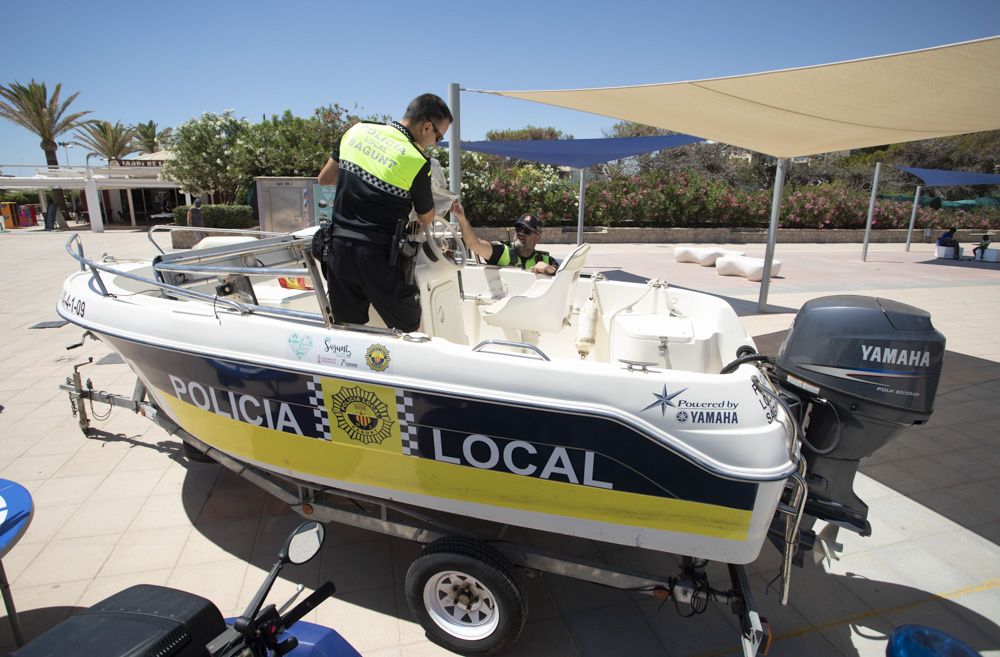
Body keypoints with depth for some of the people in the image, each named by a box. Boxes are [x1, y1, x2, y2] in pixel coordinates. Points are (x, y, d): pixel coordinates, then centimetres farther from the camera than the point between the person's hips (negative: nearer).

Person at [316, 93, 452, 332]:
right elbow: (426, 219, 3)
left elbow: (325, 178, 14)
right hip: (379, 256, -6)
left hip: (339, 247, 6)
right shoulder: (416, 161, -11)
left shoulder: (356, 131, 5)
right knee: (408, 330, 8)